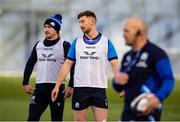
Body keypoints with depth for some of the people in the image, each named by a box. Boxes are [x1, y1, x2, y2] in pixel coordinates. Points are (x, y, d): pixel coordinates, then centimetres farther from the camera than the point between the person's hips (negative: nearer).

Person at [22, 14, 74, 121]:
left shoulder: (65, 45, -4)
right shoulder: (39, 45, 12)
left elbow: (73, 67, -6)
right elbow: (30, 64, 20)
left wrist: (71, 86, -12)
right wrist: (25, 83, 14)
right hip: (40, 88, 4)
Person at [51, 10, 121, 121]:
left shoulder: (106, 42, 1)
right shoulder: (77, 42, 8)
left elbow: (115, 65, -3)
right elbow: (67, 64, 9)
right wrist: (57, 86, 4)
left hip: (99, 89, -2)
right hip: (80, 88, 2)